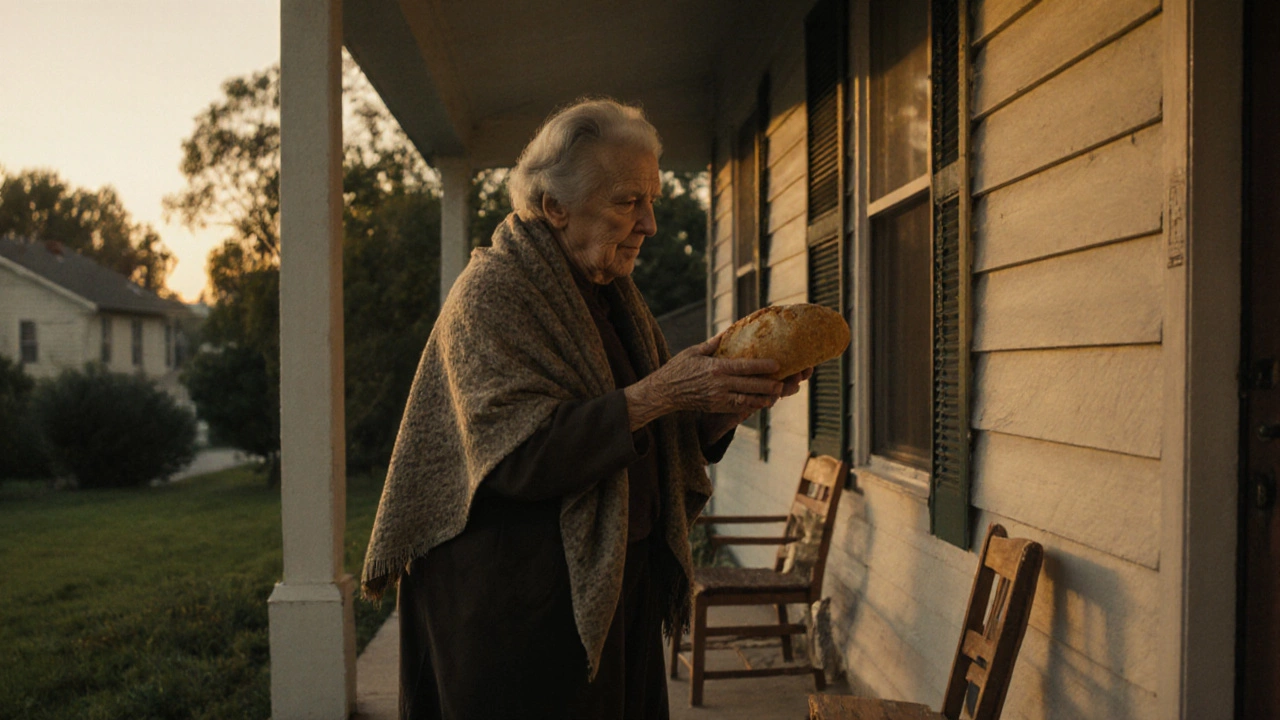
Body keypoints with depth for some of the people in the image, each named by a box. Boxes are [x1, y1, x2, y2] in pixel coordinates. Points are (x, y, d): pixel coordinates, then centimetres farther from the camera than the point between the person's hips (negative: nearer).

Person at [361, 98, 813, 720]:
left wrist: (731, 404, -7)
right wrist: (655, 395, -27)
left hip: (618, 587, 8)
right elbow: (518, 457, -24)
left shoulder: (611, 294, 11)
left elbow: (664, 447, 11)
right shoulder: (491, 293, -13)